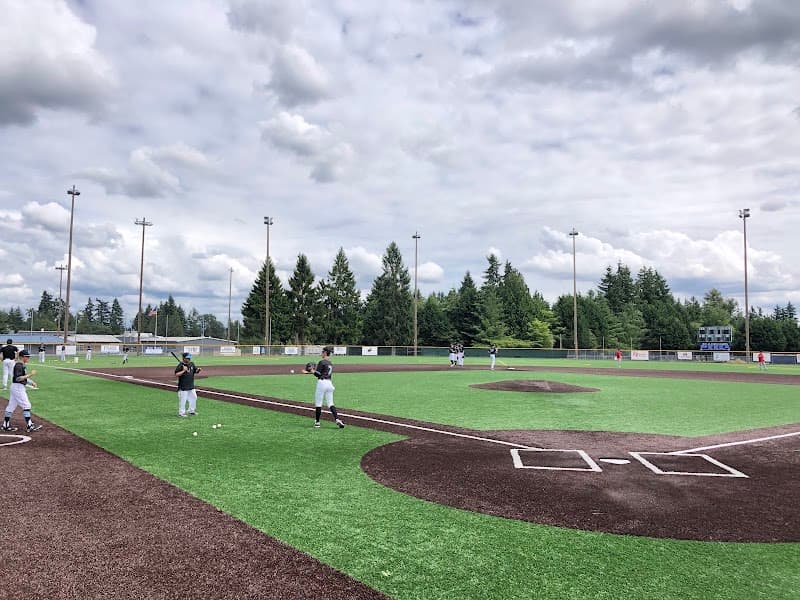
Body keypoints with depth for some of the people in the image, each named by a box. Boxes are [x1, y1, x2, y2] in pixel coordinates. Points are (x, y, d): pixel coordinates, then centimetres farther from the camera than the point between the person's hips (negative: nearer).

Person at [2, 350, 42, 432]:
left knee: (11, 406, 13)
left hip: (15, 388, 10)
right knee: (26, 405, -8)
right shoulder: (19, 365, -16)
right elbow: (18, 378, -24)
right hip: (18, 387, -10)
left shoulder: (22, 365, 14)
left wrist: (31, 382, 10)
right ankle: (29, 426, -8)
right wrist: (30, 374, -23)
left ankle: (6, 426, 20)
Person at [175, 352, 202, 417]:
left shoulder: (192, 364, 7)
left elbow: (196, 370, 12)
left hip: (191, 386, 7)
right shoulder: (180, 366, -13)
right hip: (183, 387, -7)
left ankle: (191, 410, 31)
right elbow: (176, 374, -18)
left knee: (193, 397, 16)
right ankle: (181, 412, 9)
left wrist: (198, 369, -9)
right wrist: (183, 371, -25)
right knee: (183, 399, -2)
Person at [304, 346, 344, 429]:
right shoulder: (330, 363, 17)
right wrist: (308, 372, 28)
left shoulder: (322, 362, -10)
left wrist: (312, 370, 8)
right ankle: (337, 419, -11)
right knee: (330, 403, 6)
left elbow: (317, 374, -12)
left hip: (322, 383, -7)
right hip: (330, 383, 8)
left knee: (318, 403, 5)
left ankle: (317, 422, 13)